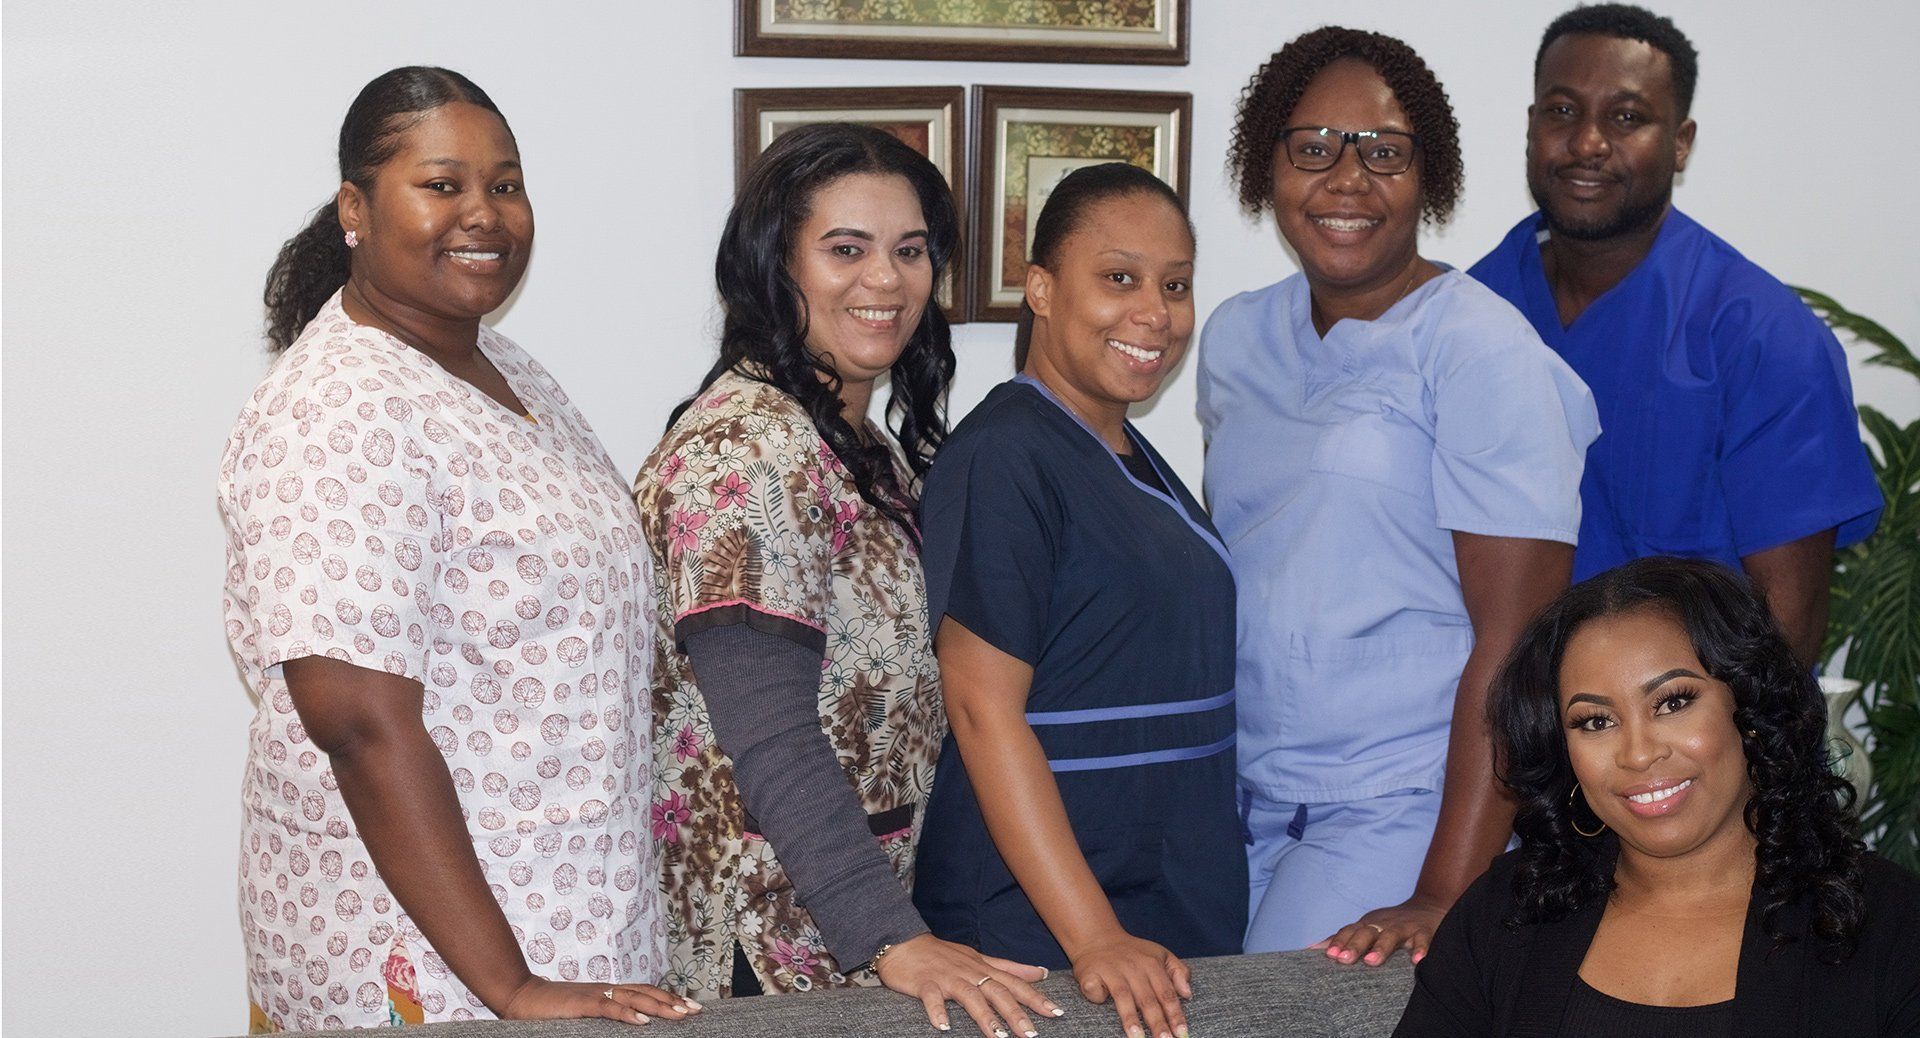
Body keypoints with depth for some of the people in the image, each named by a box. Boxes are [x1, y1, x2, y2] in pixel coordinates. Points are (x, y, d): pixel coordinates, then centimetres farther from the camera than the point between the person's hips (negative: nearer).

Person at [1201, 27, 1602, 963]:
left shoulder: (1483, 352, -9)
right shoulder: (1235, 337, 9)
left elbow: (1516, 641, -14)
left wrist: (1445, 899, -19)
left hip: (1405, 812, -5)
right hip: (1246, 803, 6)